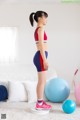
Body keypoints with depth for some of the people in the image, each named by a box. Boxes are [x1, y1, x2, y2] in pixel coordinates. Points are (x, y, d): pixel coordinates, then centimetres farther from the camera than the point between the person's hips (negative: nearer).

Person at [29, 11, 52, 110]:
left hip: (40, 56, 10)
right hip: (41, 57, -10)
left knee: (41, 81, 14)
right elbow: (41, 45, -17)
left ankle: (40, 102, 21)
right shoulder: (41, 28, -10)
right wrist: (45, 60, -19)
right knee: (42, 82, -3)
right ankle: (39, 104, 5)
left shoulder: (38, 29, 19)